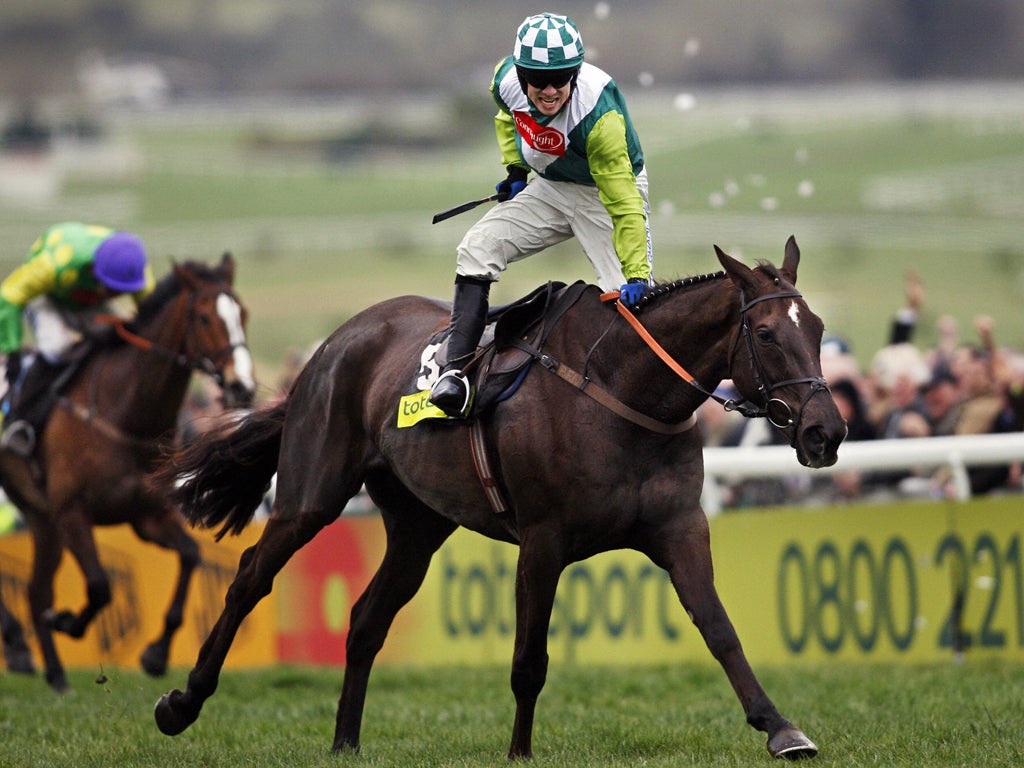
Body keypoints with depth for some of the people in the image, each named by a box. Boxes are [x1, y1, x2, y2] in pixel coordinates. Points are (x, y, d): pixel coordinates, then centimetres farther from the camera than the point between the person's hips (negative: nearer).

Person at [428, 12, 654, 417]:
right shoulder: (507, 80, -20)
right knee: (477, 248, -12)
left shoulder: (599, 113, -37)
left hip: (609, 189, -5)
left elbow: (623, 203, -37)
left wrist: (636, 274, -41)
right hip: (551, 190, 5)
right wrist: (515, 168, 5)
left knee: (630, 298, -20)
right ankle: (455, 367, -14)